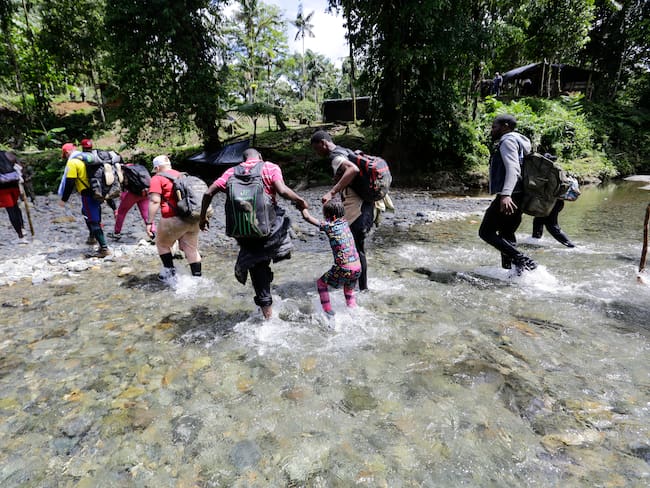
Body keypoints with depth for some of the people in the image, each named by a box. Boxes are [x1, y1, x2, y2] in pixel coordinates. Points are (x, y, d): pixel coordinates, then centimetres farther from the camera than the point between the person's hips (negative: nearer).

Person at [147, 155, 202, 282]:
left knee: (162, 244, 17)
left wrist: (149, 222, -11)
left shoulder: (157, 178, 0)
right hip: (193, 219, 6)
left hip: (174, 219, -6)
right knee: (192, 248, 12)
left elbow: (154, 201, -11)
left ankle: (171, 273, 16)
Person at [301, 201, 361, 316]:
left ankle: (328, 311, 12)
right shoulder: (345, 222, 8)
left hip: (343, 269, -7)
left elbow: (307, 217, -1)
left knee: (321, 283, 15)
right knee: (349, 291, 31)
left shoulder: (329, 226, -9)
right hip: (358, 268, 7)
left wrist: (303, 206, 17)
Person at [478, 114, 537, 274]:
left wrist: (506, 194, -33)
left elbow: (513, 168, -20)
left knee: (486, 232, -10)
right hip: (515, 198, 10)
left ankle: (523, 261, -16)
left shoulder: (508, 140, -4)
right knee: (506, 234, 14)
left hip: (509, 197, -10)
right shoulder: (518, 142, 27)